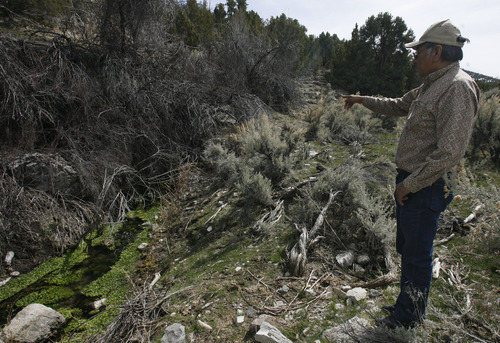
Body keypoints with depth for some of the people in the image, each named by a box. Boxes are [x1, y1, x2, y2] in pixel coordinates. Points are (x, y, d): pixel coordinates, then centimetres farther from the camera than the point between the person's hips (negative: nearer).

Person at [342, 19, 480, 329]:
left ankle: (409, 316, 25)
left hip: (425, 188, -10)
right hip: (410, 181, 10)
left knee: (417, 254, 5)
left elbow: (450, 152, -26)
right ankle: (409, 303, 41)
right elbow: (398, 106, 31)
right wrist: (363, 100, 32)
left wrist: (410, 184, -20)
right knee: (407, 248, 21)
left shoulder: (457, 88, -19)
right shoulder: (432, 86, 12)